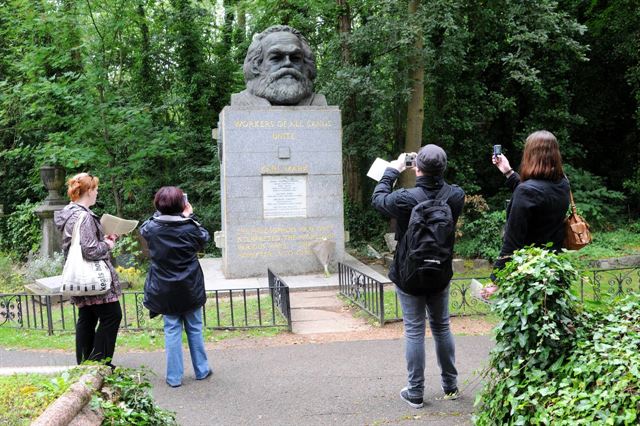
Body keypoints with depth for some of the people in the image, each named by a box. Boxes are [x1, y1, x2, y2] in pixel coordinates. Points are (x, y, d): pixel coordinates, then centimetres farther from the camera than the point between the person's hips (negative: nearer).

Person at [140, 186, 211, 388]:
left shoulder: (152, 228, -11)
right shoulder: (189, 228, -14)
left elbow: (143, 228, 13)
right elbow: (204, 238, 7)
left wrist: (159, 213, 10)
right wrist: (190, 216, 8)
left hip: (165, 291, 1)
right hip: (190, 289, -1)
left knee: (172, 331, 9)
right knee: (194, 329, 13)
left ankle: (174, 377, 12)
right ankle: (201, 370, 24)